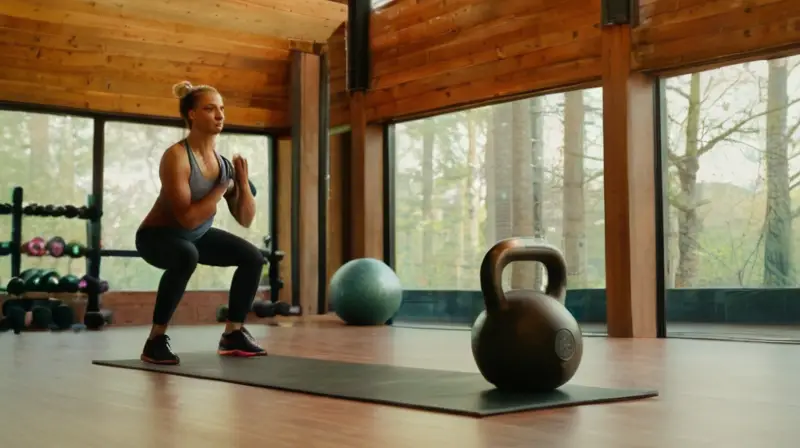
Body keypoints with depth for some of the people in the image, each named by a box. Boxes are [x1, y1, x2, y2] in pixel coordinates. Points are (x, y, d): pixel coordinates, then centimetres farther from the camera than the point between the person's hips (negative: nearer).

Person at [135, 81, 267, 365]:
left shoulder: (223, 158, -7)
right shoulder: (176, 157, -28)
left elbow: (246, 220, -4)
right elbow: (187, 217, -36)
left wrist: (243, 182, -18)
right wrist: (223, 187, -30)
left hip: (198, 235, 7)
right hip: (159, 235, -7)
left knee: (252, 257, -3)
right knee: (187, 257, -38)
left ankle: (232, 334, 10)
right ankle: (156, 339, -25)